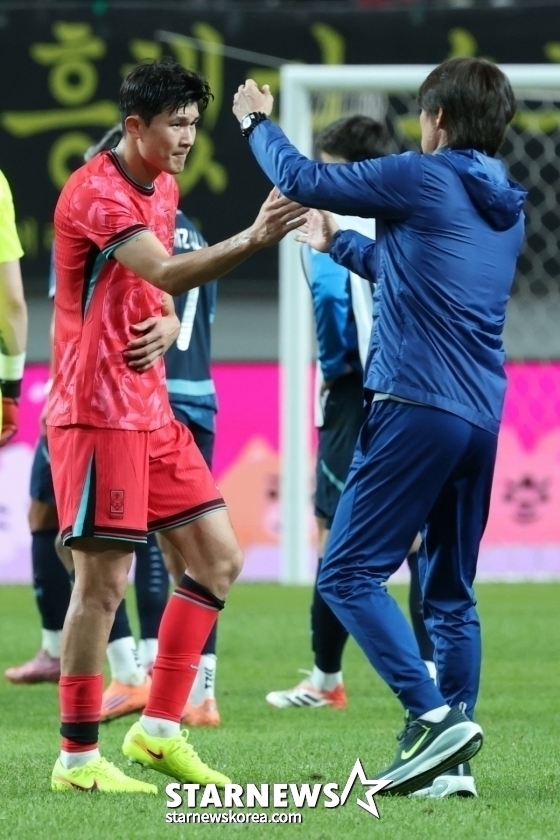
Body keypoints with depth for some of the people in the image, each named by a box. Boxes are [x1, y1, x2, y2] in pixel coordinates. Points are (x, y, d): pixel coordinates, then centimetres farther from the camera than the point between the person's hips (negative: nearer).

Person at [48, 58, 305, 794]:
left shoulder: (163, 189, 14)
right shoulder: (97, 193, -15)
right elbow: (164, 272, -29)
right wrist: (252, 241, -43)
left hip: (151, 409, 9)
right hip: (97, 410, -9)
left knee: (218, 558, 8)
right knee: (103, 579, -8)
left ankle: (159, 729, 13)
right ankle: (77, 759, -1)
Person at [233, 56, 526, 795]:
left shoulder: (423, 178, -6)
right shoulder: (506, 207, 17)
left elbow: (303, 180, -1)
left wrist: (257, 123, 18)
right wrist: (334, 244, 45)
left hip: (415, 408, -8)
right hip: (481, 420, 8)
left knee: (349, 575, -6)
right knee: (450, 592, 11)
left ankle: (434, 716, -18)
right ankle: (451, 758, 8)